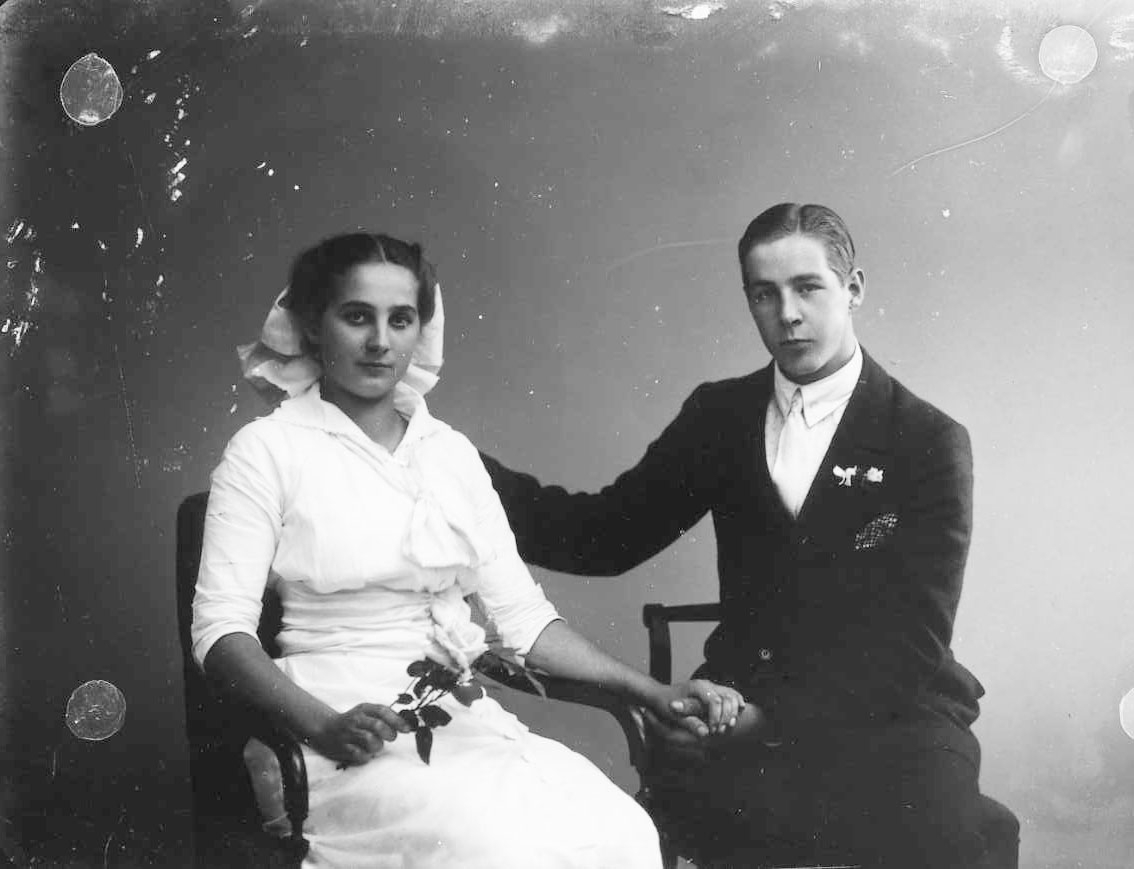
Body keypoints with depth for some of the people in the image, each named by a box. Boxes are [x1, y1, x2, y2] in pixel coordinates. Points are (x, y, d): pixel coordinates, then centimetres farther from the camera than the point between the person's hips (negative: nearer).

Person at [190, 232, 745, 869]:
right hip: (341, 725, -4)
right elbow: (222, 626, -6)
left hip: (462, 713, 5)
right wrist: (326, 725, -23)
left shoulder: (452, 453, 15)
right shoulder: (268, 449, 1)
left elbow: (522, 614, 12)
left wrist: (653, 692, 0)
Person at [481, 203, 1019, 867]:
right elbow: (604, 536, 8)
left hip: (888, 712, -1)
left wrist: (772, 714, -21)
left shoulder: (931, 442, 0)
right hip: (746, 699, 1)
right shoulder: (720, 415, 11)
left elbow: (909, 639, -7)